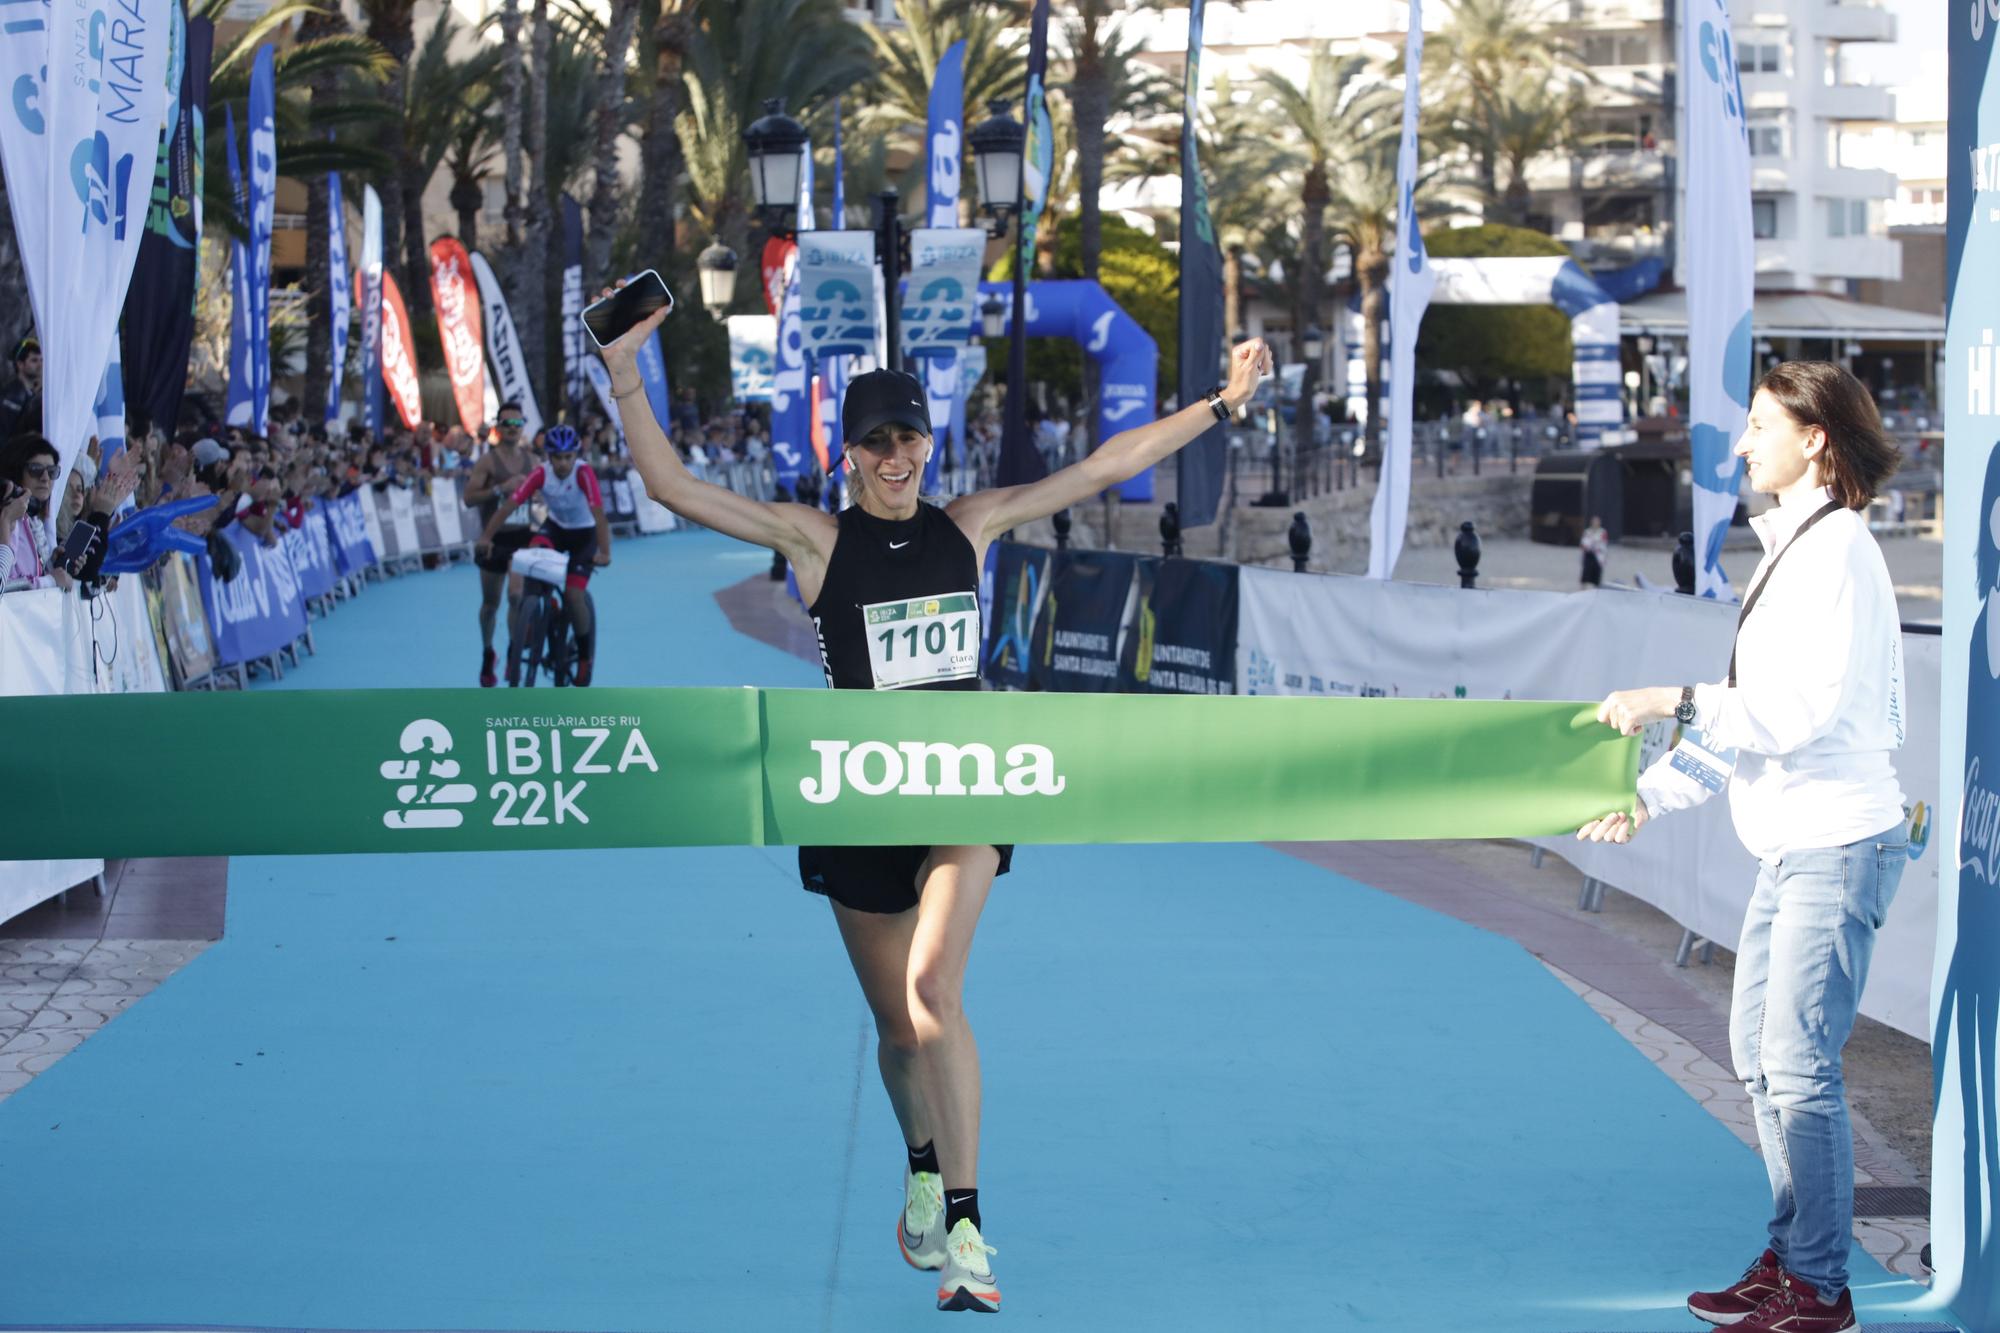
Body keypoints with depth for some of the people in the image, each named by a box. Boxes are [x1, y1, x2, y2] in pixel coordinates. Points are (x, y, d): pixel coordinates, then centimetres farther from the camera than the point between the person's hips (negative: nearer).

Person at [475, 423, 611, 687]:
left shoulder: (583, 473, -30)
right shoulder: (541, 474, -22)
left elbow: (598, 513, -39)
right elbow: (510, 504, -27)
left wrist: (604, 552, -51)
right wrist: (486, 538, -37)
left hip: (584, 534, -3)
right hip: (555, 527, 3)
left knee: (573, 594, -18)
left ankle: (585, 654, 9)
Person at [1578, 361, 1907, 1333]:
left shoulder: (1836, 551, -15)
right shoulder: (1789, 549, 15)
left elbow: (1808, 710, -22)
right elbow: (1756, 711, 19)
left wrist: (1678, 701, -19)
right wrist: (1653, 792, 14)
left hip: (1840, 843, -10)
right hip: (1793, 845, 10)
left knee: (1798, 1064, -8)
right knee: (1758, 1052, 14)